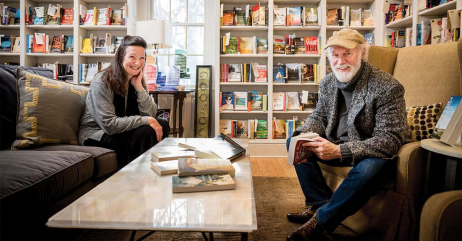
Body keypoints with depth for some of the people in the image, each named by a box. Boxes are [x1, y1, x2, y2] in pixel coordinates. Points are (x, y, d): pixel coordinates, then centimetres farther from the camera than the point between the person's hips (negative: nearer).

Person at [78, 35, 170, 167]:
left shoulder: (137, 81, 2)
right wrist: (146, 121, -26)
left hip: (122, 129, 7)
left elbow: (151, 115, -7)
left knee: (163, 125, -12)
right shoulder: (102, 81, -18)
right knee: (145, 133, -28)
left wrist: (139, 87, -17)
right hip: (95, 135, -7)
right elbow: (109, 124, -25)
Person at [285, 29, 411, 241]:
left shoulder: (388, 87, -22)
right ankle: (319, 203, -2)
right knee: (293, 142, -1)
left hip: (375, 154, -6)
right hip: (337, 146, 7)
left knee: (369, 169, -39)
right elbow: (319, 116, 11)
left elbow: (390, 140, -27)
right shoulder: (328, 83, -1)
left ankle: (320, 221, -16)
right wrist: (303, 136, -14)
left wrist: (339, 151, -35)